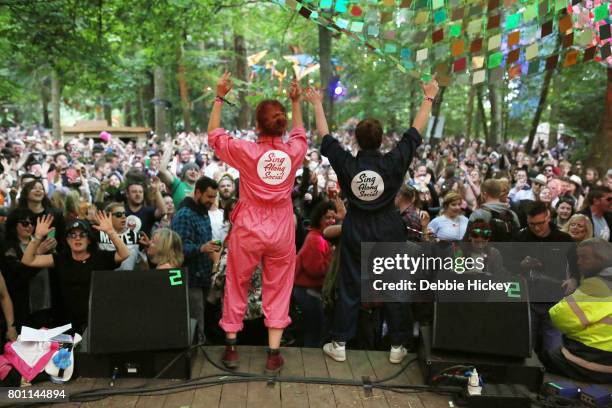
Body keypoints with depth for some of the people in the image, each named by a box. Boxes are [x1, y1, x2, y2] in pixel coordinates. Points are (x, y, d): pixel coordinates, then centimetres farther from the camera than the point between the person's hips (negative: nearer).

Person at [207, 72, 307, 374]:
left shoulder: (247, 152, -15)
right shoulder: (293, 152, -7)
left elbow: (214, 135, 2)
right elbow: (300, 133, 19)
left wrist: (220, 98, 5)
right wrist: (296, 102, 23)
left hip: (248, 230, -2)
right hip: (281, 232, 2)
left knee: (236, 287, 16)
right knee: (278, 290, 11)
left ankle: (231, 347, 25)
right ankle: (274, 354, 11)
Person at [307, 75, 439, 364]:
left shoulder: (346, 164, -11)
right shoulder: (394, 163, -14)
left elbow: (325, 136, 3)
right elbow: (415, 131, -3)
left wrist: (317, 104, 16)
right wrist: (428, 99, 10)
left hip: (355, 231, 1)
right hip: (388, 231, -1)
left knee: (349, 288, 10)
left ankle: (339, 344, 16)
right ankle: (398, 346, 17)